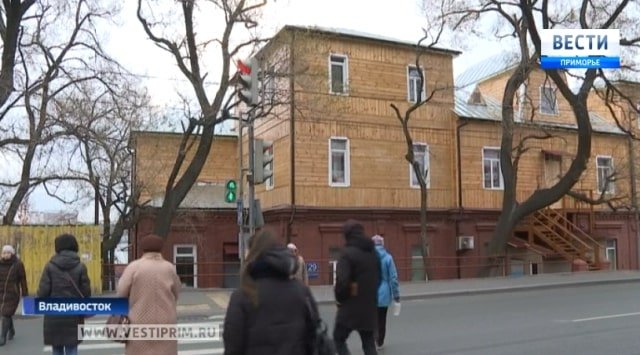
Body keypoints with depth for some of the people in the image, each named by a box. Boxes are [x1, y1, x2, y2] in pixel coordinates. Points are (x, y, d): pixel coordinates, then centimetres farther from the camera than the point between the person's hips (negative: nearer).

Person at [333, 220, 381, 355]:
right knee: (368, 342, 15)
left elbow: (342, 281, -23)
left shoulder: (348, 252, -16)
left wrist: (340, 298, -5)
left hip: (351, 306, -6)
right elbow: (378, 278, 15)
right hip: (370, 306, 6)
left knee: (339, 338, 12)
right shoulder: (373, 252, 7)